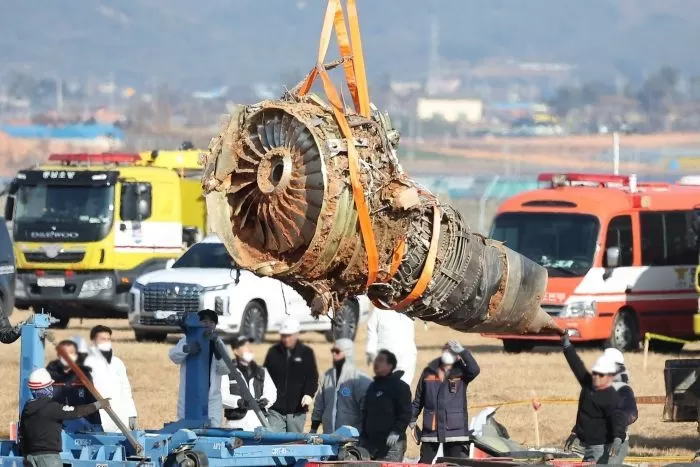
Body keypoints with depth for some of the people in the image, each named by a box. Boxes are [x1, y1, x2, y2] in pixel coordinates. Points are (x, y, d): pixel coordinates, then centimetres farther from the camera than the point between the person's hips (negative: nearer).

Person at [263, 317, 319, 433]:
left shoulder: (306, 353, 3)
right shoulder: (273, 352, 7)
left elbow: (312, 378, 1)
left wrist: (309, 394, -17)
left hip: (297, 409, -1)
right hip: (275, 409, 1)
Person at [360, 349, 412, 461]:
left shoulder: (400, 386, -3)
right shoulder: (372, 387, 20)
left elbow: (406, 414, -9)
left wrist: (396, 432, -21)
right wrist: (363, 438, 19)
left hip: (391, 443, -7)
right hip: (371, 442, 7)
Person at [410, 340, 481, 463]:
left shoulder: (461, 373, 1)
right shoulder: (429, 372, 8)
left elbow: (475, 370, -23)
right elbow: (418, 398, 14)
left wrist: (462, 351, -27)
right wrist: (413, 421, 13)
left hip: (454, 428, -2)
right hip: (431, 429, 2)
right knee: (424, 462, 4)